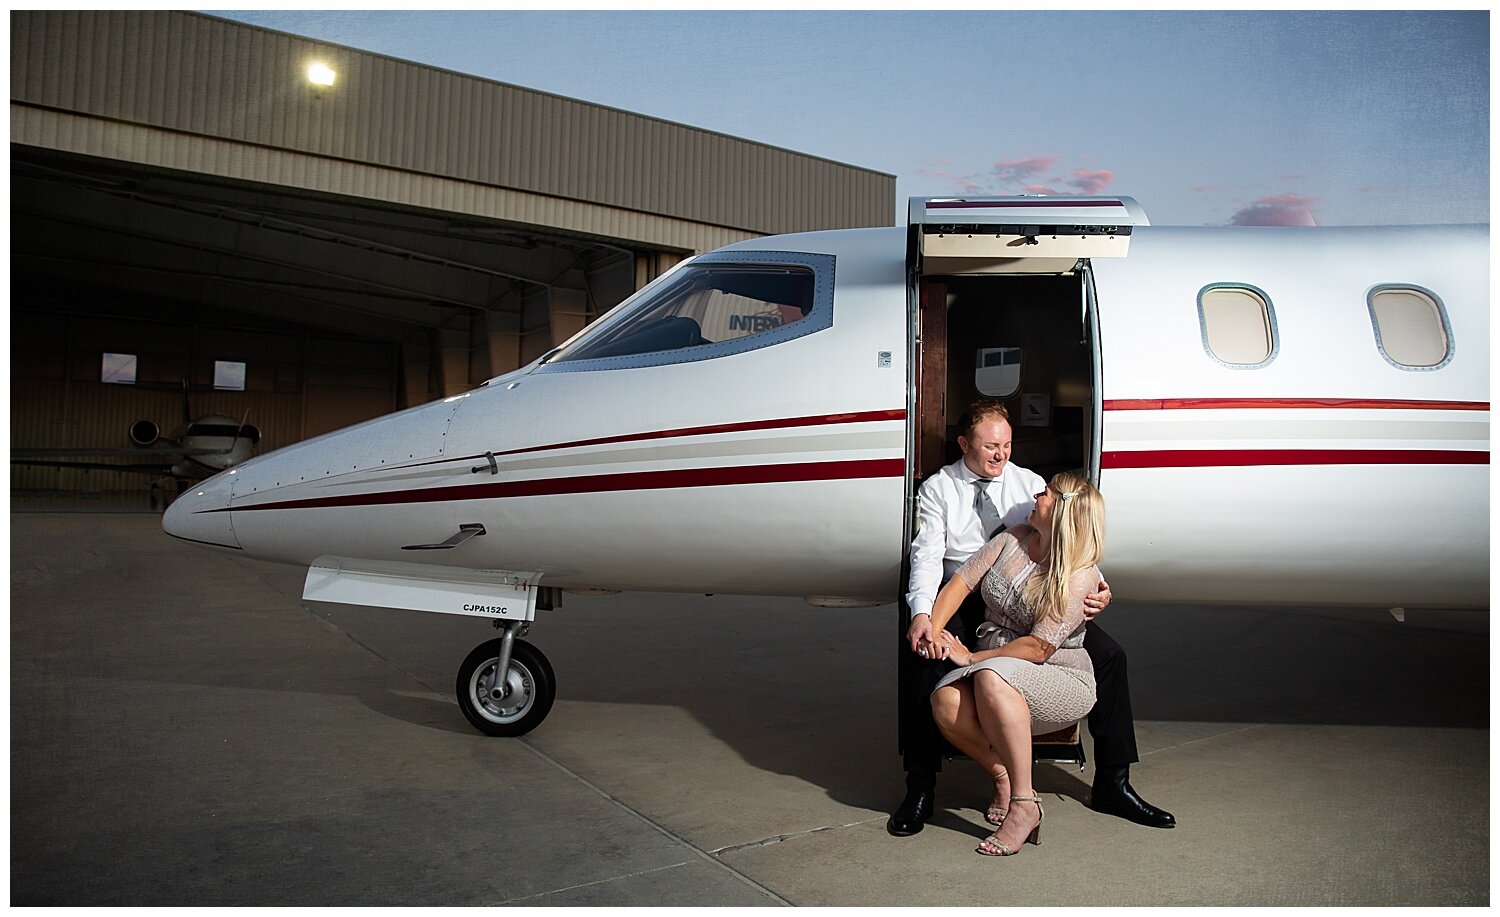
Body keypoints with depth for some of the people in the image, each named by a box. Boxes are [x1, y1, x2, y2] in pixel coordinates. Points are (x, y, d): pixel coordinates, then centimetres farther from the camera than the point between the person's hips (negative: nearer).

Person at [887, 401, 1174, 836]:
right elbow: (927, 554, -7)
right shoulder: (937, 489, 6)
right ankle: (920, 789, -17)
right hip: (963, 601, -3)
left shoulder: (1030, 484, 14)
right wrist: (921, 612, -26)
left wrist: (1092, 583, -18)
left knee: (1108, 653, -13)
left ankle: (1113, 784, 1)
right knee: (920, 657, -31)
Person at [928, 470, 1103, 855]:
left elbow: (1037, 649, -20)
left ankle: (1024, 803, -28)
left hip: (1062, 681, -5)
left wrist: (970, 658, -20)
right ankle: (1003, 777, -2)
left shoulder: (1081, 576, -14)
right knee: (946, 701, -28)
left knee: (991, 677, -38)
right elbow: (961, 582, 2)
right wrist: (932, 632, -13)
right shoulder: (1013, 540, 5)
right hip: (996, 664, 5)